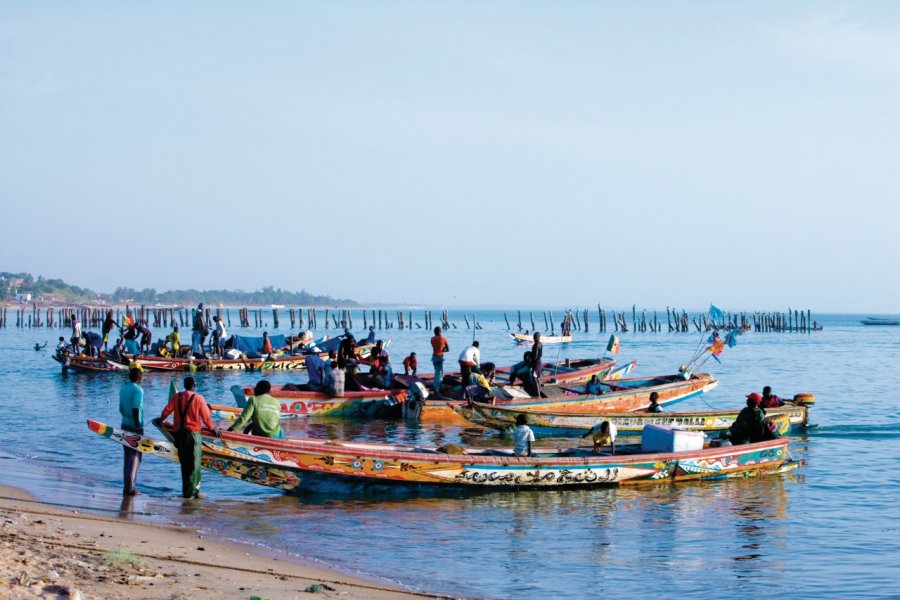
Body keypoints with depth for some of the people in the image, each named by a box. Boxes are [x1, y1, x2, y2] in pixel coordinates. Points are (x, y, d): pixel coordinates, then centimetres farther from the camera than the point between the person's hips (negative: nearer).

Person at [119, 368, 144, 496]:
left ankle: (127, 485, 15)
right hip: (135, 427, -7)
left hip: (125, 425, 7)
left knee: (128, 455, 14)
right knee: (135, 456, -3)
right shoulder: (138, 390, -13)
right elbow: (135, 410, -19)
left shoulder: (123, 388, 9)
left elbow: (121, 408, 14)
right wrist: (138, 426, -16)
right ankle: (129, 488, -6)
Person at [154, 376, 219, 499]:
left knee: (184, 464, 14)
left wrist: (160, 420, 24)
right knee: (194, 464, 2)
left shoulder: (176, 397, 1)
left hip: (179, 434, 4)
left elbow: (166, 411, 3)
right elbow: (206, 417, -7)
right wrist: (213, 429, 8)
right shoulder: (198, 399, -9)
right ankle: (190, 492, -2)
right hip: (193, 433, -4)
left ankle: (188, 490, 18)